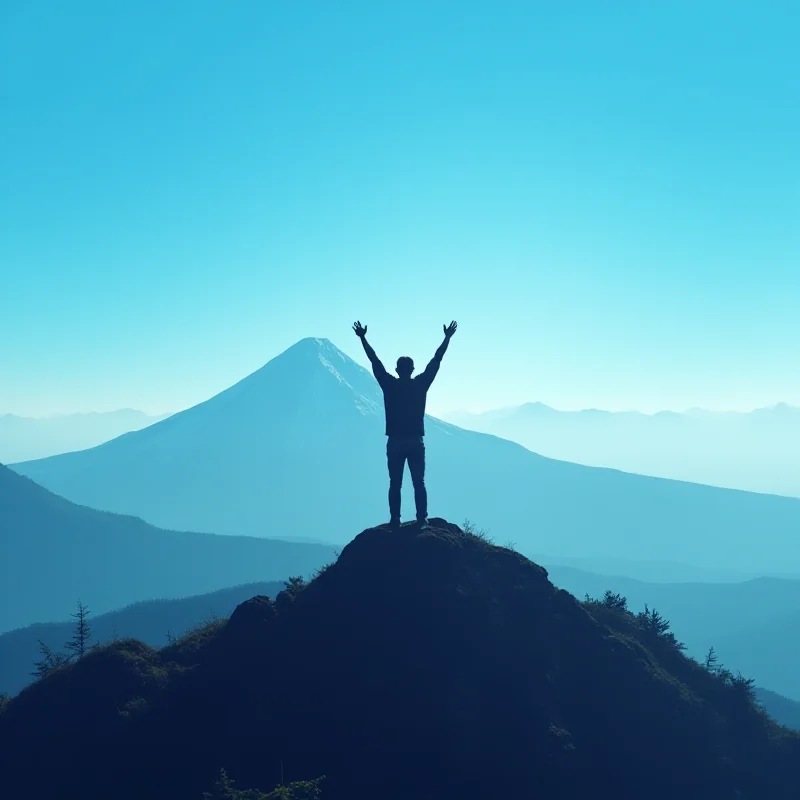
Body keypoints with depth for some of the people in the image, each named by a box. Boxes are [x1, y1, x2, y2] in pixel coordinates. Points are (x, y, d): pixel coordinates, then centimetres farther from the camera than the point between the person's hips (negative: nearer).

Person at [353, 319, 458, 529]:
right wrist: (447, 338, 12)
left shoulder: (390, 385, -2)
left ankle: (395, 520, 0)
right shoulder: (420, 384, -2)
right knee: (419, 482, 3)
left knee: (395, 484, 3)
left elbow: (375, 362, 5)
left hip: (395, 442, 0)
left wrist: (363, 339, 13)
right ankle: (422, 519, -2)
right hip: (416, 441, 0)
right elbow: (436, 362, 4)